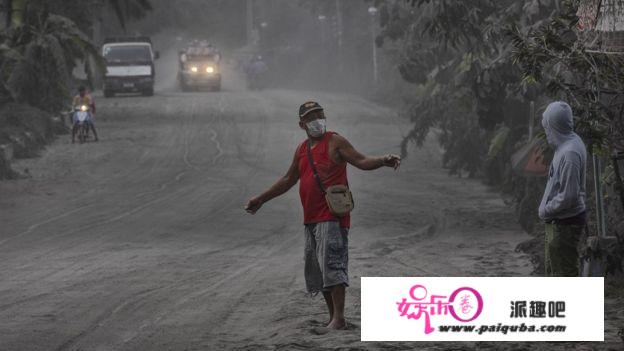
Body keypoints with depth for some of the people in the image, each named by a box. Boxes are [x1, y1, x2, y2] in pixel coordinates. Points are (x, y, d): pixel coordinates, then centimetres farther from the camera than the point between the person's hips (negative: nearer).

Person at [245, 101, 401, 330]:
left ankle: (339, 318, -20)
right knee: (315, 271, 8)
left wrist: (384, 161, -29)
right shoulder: (301, 150, 18)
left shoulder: (335, 142, -2)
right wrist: (261, 199, 32)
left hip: (332, 216, -8)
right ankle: (332, 317, 15)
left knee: (332, 264, -17)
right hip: (311, 219, 8)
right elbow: (288, 180, 28)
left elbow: (361, 161, -9)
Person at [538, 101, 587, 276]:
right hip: (558, 221, 10)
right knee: (552, 267, 23)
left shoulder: (570, 153, -26)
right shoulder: (571, 142, 5)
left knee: (564, 272, -1)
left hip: (565, 223, -10)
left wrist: (546, 210, -14)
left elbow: (568, 196, -27)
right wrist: (547, 208, 8)